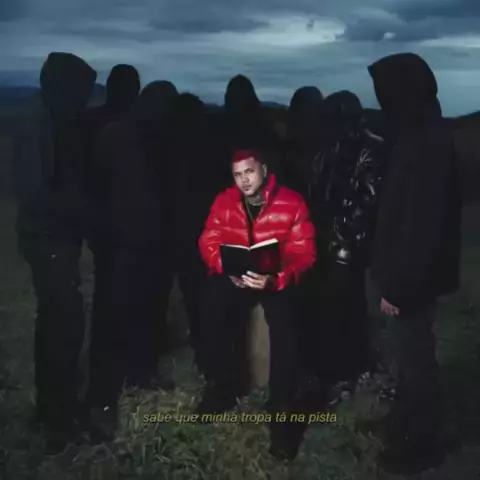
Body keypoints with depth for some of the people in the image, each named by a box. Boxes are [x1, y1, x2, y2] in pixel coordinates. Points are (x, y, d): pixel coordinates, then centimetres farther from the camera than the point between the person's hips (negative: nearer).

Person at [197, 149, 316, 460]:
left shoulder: (292, 203, -11)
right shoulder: (224, 201, -1)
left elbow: (304, 254, -15)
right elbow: (209, 241, -2)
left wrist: (274, 279, -34)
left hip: (276, 278, -2)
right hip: (234, 275, 3)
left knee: (284, 323, -32)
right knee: (213, 308, -28)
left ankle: (282, 410, -17)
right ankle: (222, 388, -5)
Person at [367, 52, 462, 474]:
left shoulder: (425, 143, -23)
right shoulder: (423, 135, 8)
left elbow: (421, 225, -25)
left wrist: (399, 285, -21)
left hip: (415, 279, -9)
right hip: (414, 273, 9)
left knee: (414, 356, 5)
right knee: (409, 353, 21)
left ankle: (423, 443, 22)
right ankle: (407, 421, 39)